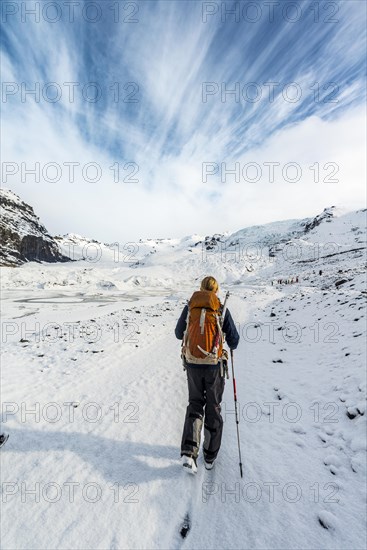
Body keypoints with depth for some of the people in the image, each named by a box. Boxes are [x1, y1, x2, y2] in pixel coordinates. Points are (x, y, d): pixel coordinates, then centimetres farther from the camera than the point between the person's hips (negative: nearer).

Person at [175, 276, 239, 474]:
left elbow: (179, 334, 5)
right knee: (213, 408, 20)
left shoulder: (189, 307, -4)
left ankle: (189, 451, 12)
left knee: (195, 404, 23)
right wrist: (232, 346, 18)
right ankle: (210, 456, 36)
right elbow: (233, 339, -5)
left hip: (192, 364, 2)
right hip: (214, 366, -1)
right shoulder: (222, 309, -10)